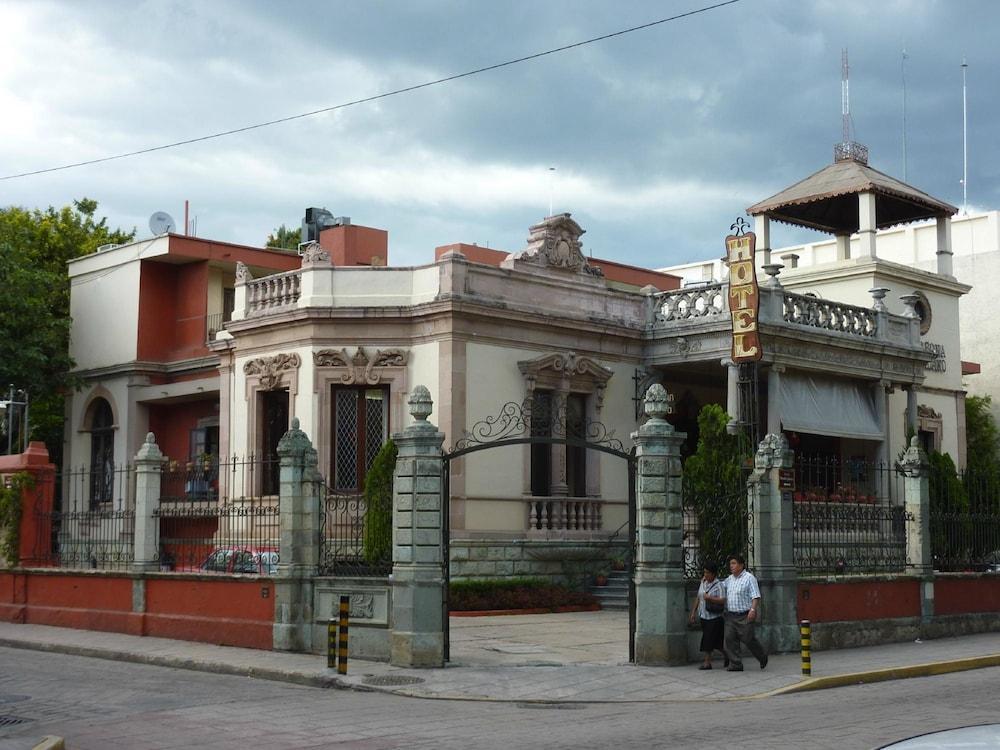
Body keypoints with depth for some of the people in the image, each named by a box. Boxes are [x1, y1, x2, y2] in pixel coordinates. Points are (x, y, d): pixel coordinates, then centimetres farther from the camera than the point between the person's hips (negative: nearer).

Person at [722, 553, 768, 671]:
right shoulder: (729, 579, 15)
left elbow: (756, 596, -12)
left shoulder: (749, 578, -6)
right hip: (731, 616, 7)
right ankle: (736, 664, 2)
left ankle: (762, 657, 23)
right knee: (730, 639, -3)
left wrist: (753, 609, -23)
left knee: (748, 639, -2)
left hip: (745, 616, -7)